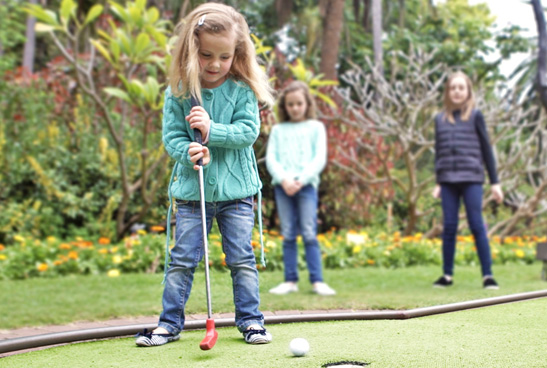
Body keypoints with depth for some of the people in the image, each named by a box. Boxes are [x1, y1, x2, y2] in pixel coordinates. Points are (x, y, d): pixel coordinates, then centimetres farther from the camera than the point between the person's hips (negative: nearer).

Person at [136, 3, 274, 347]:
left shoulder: (242, 90, -6)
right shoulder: (178, 92, -3)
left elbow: (249, 132, -13)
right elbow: (172, 136, -2)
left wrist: (212, 130, -25)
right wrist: (188, 152, -22)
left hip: (235, 189, -1)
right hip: (192, 189, 1)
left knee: (241, 258, 4)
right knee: (183, 258, 5)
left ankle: (250, 319, 16)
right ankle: (170, 323, 14)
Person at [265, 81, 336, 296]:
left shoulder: (315, 127, 9)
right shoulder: (278, 130, 14)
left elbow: (320, 159, 1)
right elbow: (270, 158, 6)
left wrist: (301, 180, -13)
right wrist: (284, 179, -12)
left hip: (307, 184, -2)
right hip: (282, 186, 2)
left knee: (309, 234, -7)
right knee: (288, 235, 3)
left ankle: (317, 281, -6)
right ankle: (290, 281, 6)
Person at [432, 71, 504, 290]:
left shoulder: (475, 116, 4)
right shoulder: (440, 119, 12)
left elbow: (486, 149, 5)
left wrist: (494, 182, 3)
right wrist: (438, 183, 14)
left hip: (471, 179, -3)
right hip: (448, 180, 3)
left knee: (477, 226, -6)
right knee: (449, 228, 3)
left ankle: (487, 275, -3)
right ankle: (447, 275, 10)